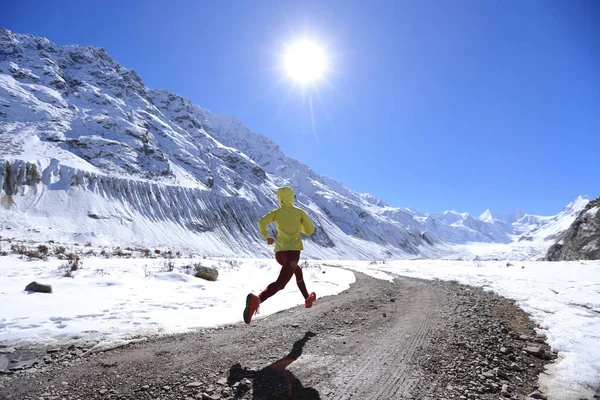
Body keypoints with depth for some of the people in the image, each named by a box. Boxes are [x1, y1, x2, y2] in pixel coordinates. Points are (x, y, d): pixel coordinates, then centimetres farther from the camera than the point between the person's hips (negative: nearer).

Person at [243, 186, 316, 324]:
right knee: (279, 284, -14)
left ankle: (307, 299, 43)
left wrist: (266, 236, 8)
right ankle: (256, 299, -40)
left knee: (297, 270, 32)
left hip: (279, 252, 5)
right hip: (293, 251, -4)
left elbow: (262, 222, -9)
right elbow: (310, 230, 12)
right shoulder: (299, 212, 8)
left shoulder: (276, 212, 9)